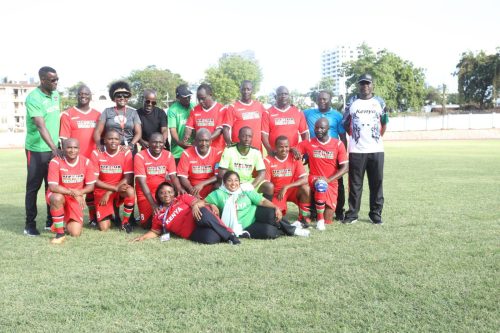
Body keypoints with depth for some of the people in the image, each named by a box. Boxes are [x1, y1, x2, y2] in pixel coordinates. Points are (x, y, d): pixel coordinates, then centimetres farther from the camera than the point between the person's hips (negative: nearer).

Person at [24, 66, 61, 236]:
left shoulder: (56, 94, 7)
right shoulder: (33, 98, -15)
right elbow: (41, 126, -24)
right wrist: (54, 148, -32)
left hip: (54, 148, 6)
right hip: (37, 150, -6)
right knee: (33, 187, 3)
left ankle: (51, 221, 20)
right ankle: (30, 224, 12)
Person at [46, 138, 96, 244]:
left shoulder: (86, 162, -10)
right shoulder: (56, 162, -18)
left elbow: (91, 186, -4)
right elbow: (52, 187, -24)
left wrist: (79, 192, -23)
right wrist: (72, 192, -33)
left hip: (75, 199, 2)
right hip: (58, 195, -2)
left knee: (75, 233, -9)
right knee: (57, 198, -41)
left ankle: (65, 221, 29)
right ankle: (59, 234, -22)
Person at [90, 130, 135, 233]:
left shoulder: (126, 153, -9)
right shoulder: (96, 154, -10)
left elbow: (128, 179, -14)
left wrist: (109, 193, -20)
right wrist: (115, 188, -23)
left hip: (120, 190, 0)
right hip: (102, 192, 0)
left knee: (130, 191, -36)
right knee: (104, 227, -11)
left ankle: (125, 221, -10)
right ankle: (113, 212, 24)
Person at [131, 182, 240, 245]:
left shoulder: (182, 198, 14)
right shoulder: (158, 216, 18)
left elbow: (201, 202, 4)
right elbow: (155, 232, 26)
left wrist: (196, 205, -19)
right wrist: (143, 237, 8)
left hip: (200, 219, 1)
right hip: (194, 233, 0)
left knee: (203, 215, -40)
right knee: (210, 238, -39)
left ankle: (229, 235, -28)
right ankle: (222, 236, -9)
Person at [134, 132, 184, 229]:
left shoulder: (168, 155, -2)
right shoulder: (140, 156, -15)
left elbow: (173, 176, -5)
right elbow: (142, 182, -20)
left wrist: (179, 188, -30)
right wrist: (153, 203, -29)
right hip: (145, 195, -3)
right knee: (147, 224, -14)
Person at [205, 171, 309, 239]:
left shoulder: (246, 191, 5)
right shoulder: (219, 194, -2)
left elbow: (262, 201, -2)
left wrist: (276, 208, -18)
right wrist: (213, 206, -22)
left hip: (255, 214, 3)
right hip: (245, 228, -3)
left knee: (272, 213, -32)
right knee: (269, 232, -31)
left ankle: (289, 228, -4)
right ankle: (291, 230, -3)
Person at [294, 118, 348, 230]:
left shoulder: (338, 144, -3)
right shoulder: (308, 143, 0)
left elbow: (345, 167, -7)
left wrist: (328, 179, -19)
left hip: (331, 182, 1)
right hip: (314, 179, 0)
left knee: (328, 220, -4)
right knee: (321, 186, -39)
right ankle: (319, 219, -18)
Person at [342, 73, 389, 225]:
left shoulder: (379, 102, 8)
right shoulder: (351, 102, 7)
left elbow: (384, 123, 14)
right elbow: (345, 124, 11)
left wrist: (378, 137, 8)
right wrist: (355, 137, 10)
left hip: (376, 150, 1)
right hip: (356, 150, -1)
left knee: (376, 183, 3)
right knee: (355, 183, 3)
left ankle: (376, 213, 10)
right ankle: (352, 213, 8)